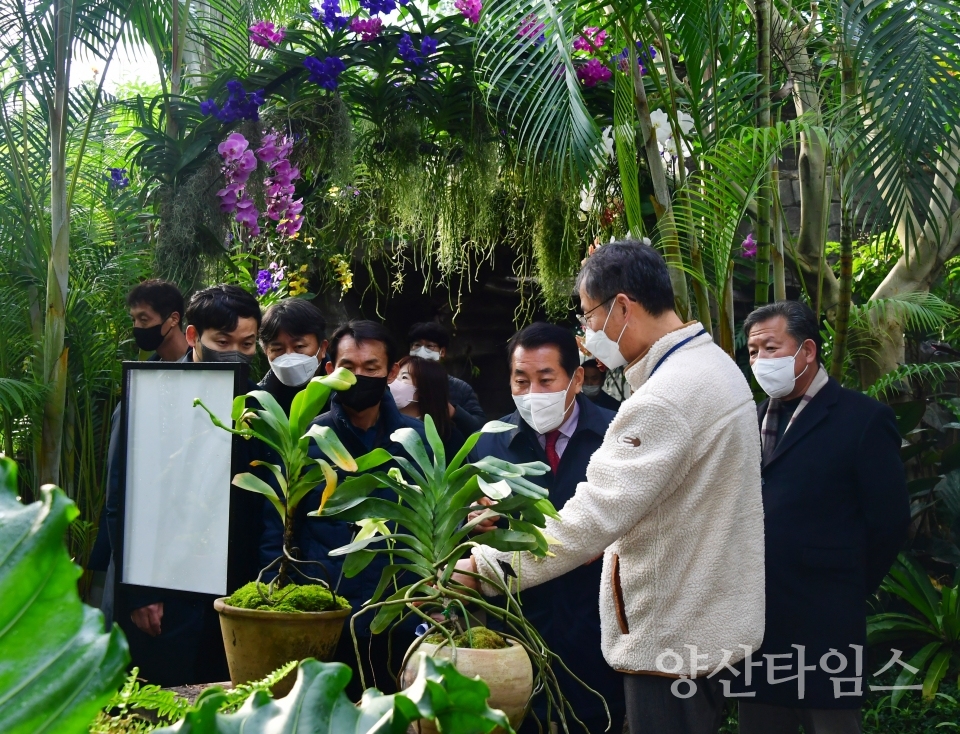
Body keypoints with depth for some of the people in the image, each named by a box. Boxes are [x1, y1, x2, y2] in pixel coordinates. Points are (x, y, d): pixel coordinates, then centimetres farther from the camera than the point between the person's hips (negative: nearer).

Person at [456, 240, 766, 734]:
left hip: (675, 641, -10)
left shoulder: (664, 400, -25)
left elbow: (591, 521, -28)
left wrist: (485, 568, -22)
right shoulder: (716, 365, 9)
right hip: (710, 626, 10)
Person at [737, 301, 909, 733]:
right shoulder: (755, 420, 12)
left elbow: (889, 521, -7)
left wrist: (847, 593, -2)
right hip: (756, 623, 6)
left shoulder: (863, 419, -6)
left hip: (824, 628, -6)